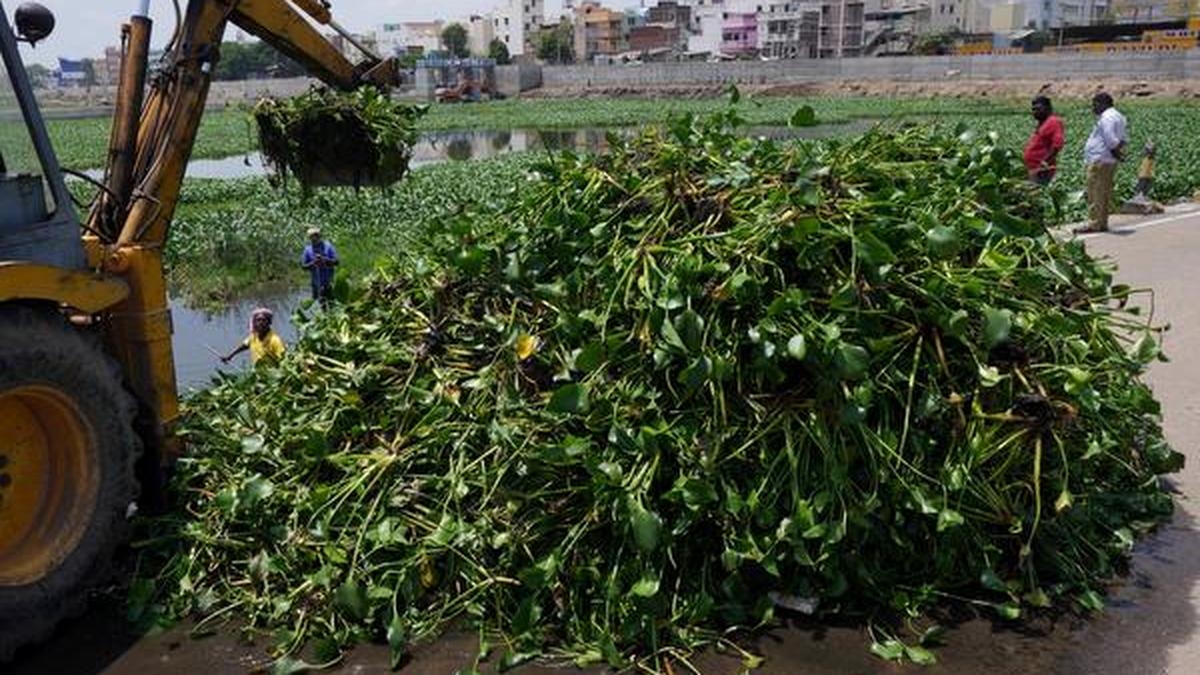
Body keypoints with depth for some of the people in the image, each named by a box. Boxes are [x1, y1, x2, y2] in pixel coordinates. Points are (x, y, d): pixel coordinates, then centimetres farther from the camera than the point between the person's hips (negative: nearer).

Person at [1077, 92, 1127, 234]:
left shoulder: (1106, 118, -14)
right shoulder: (1117, 116, 19)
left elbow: (1111, 140, -21)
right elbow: (1124, 139, 18)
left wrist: (1116, 153, -8)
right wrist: (1118, 152, 5)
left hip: (1099, 161, -11)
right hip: (1109, 162, 11)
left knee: (1095, 194, -8)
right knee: (1105, 194, 12)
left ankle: (1094, 224, -8)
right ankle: (1102, 223, 17)